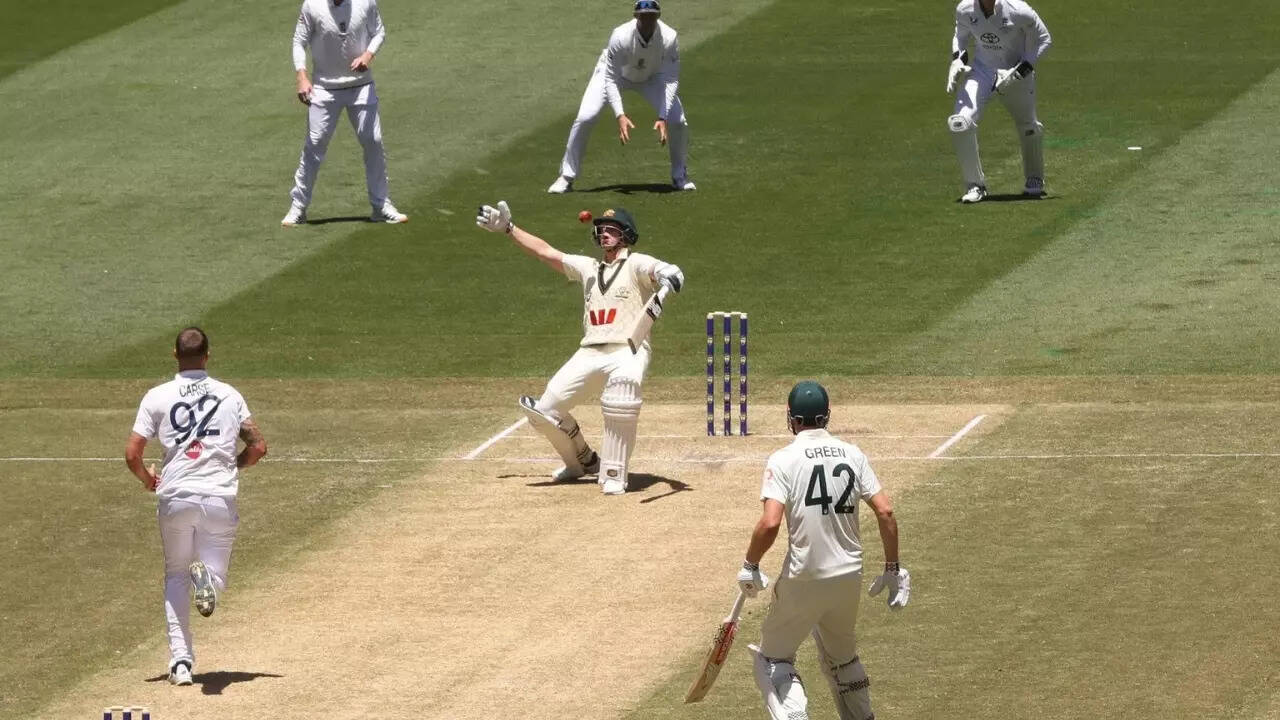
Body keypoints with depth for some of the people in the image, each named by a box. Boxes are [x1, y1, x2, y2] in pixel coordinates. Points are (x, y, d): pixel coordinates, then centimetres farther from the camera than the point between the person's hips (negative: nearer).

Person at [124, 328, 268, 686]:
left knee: (176, 577, 16)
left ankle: (180, 659, 1)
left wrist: (147, 478, 18)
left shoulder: (157, 397, 1)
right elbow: (258, 446, 6)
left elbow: (132, 454, -3)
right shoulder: (230, 395, 7)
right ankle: (207, 576, -29)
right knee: (217, 573, 11)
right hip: (220, 499, 0)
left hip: (176, 498, 0)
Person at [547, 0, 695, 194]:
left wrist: (663, 118, -39)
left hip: (652, 77, 2)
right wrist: (620, 116, -44)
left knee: (678, 121, -10)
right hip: (614, 71, -2)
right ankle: (566, 177, -3)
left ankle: (680, 177, 13)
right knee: (585, 118, -18)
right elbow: (610, 80, -33)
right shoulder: (620, 36, -39)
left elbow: (671, 81, -28)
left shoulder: (669, 38, -34)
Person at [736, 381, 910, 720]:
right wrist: (893, 569, 7)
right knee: (842, 656, 26)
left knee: (773, 657, 10)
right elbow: (886, 511, -2)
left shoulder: (784, 460, -11)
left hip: (804, 580, -5)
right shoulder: (853, 455, 2)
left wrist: (750, 566, -6)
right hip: (849, 575, 5)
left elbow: (770, 523, -21)